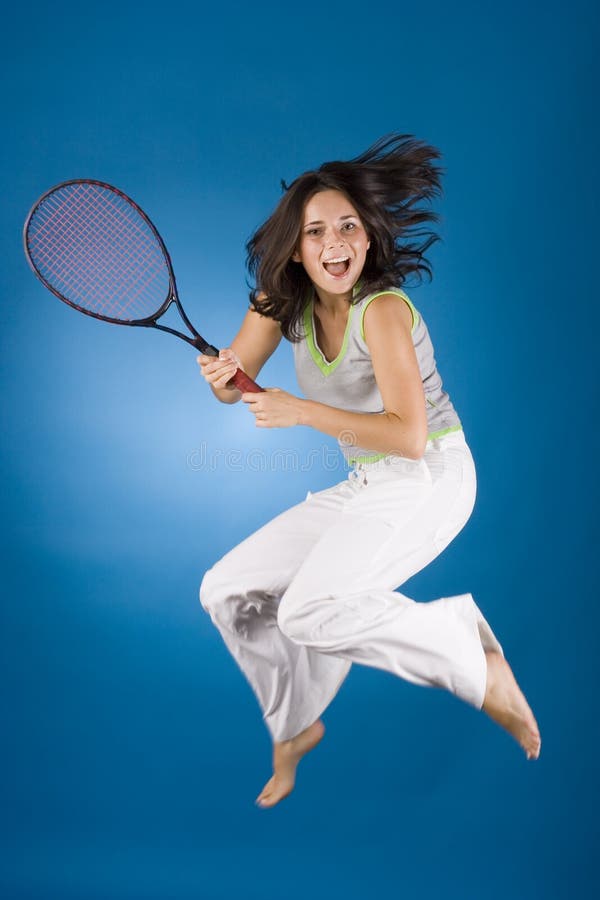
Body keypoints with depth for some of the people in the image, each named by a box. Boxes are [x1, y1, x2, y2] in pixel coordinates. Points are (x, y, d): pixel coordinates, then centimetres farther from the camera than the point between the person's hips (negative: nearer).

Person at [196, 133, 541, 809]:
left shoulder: (382, 309, -21)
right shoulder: (282, 302, -1)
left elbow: (410, 435, -27)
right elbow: (233, 384, 1)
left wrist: (302, 412, -30)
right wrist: (224, 375, -22)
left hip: (430, 479, -7)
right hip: (361, 488, 7)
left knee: (312, 610, -29)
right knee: (227, 591, 3)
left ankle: (476, 659, -9)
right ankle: (296, 727, 24)